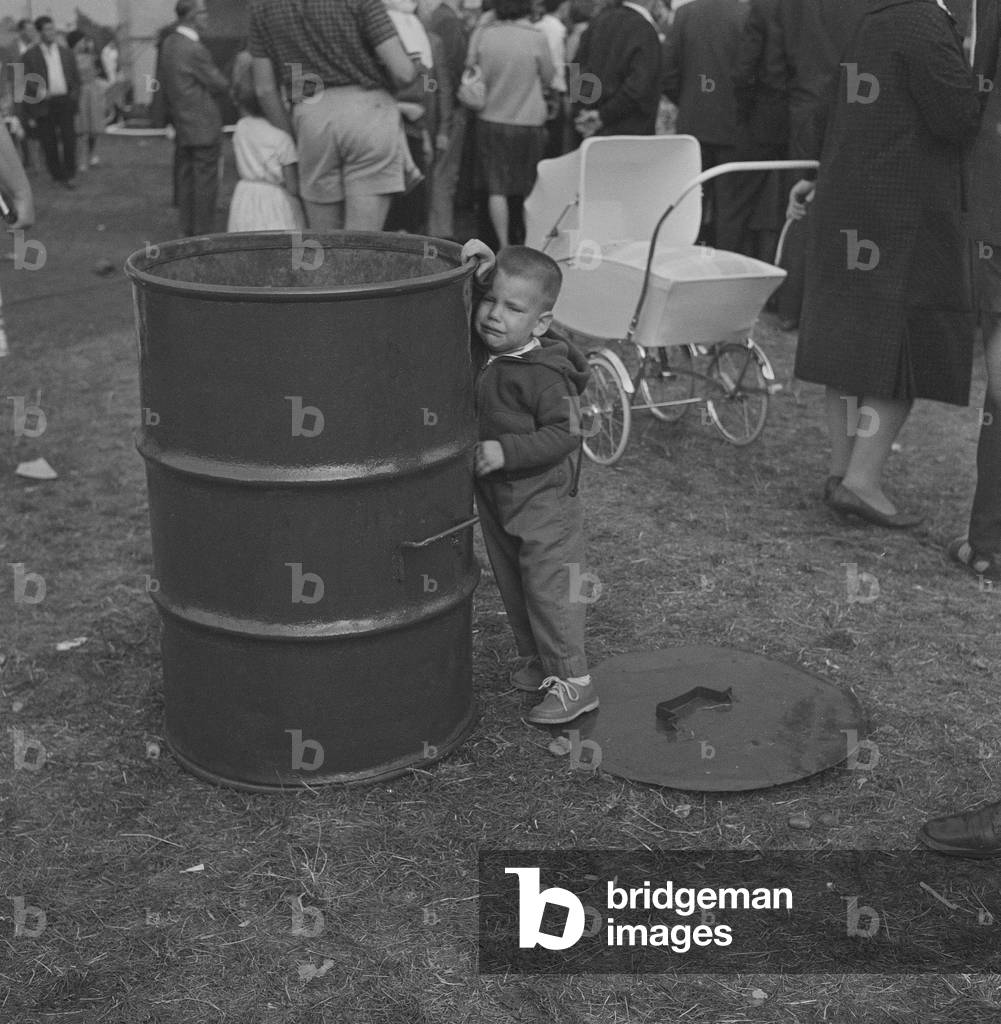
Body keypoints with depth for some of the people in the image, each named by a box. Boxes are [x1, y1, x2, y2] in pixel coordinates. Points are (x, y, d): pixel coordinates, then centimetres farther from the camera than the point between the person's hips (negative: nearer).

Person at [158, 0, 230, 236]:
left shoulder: (168, 43, 7)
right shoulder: (195, 49, -20)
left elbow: (164, 84, 16)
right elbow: (221, 85, -12)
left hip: (182, 126, 9)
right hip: (203, 126, -9)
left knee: (186, 179, 13)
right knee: (205, 181, -3)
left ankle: (188, 230, 19)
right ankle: (204, 233, 0)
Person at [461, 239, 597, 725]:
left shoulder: (543, 375, -23)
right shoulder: (481, 349, 0)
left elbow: (564, 434, -24)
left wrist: (505, 451, -31)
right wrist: (479, 269, -6)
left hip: (544, 503, -8)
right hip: (495, 500, 8)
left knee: (549, 590, -2)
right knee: (513, 587, 19)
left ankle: (573, 681, 10)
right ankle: (535, 661, 36)